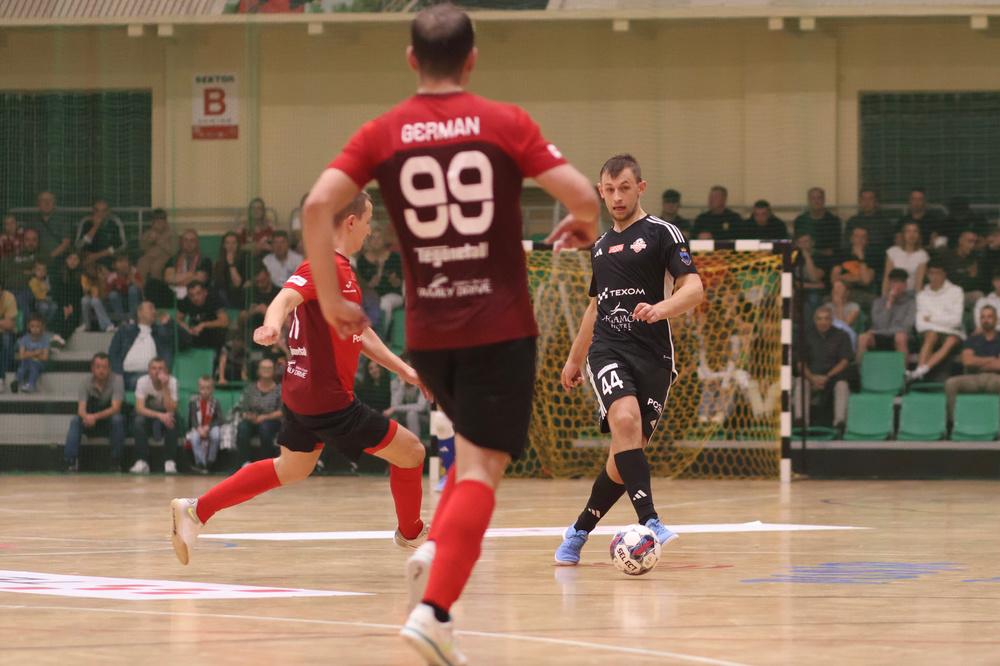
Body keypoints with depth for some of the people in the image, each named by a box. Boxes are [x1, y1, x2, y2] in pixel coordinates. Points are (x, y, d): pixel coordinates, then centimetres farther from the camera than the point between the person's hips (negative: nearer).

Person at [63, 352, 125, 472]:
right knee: (75, 421, -26)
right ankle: (71, 462, -31)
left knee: (117, 419, -34)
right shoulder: (86, 381, -9)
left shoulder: (116, 380, -15)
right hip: (91, 425, 2)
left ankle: (116, 462, -26)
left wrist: (95, 417, -40)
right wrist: (86, 417, -42)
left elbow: (115, 408, -24)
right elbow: (81, 409, -16)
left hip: (109, 423, -2)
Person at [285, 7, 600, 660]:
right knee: (481, 467, -6)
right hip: (500, 326, -4)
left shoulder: (383, 134, 2)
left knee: (477, 443, 28)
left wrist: (330, 298, -2)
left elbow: (318, 205, -10)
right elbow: (583, 196, -10)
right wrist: (585, 229, 13)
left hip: (427, 330, 4)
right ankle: (434, 610, -21)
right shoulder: (505, 123, -4)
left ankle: (434, 550, 7)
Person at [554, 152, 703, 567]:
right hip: (608, 350, 2)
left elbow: (694, 289, -10)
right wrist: (574, 359, 34)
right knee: (626, 420, -27)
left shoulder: (661, 233, 2)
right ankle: (648, 521, -37)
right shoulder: (600, 245, 20)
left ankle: (580, 531, 19)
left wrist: (660, 309, -29)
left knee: (625, 457, -1)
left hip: (653, 356, -2)